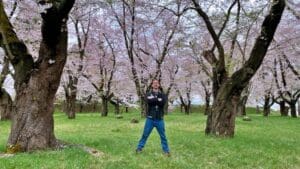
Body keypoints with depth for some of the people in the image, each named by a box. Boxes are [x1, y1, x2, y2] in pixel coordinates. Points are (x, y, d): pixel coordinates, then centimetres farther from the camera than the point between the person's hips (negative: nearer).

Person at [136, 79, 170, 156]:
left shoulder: (162, 94, 7)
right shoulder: (148, 94, 6)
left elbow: (163, 102, -13)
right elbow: (148, 101, -17)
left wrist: (153, 100, -12)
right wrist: (158, 100, -11)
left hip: (159, 119, 1)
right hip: (150, 119, 0)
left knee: (163, 135, 5)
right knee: (145, 134, 4)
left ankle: (166, 150, 15)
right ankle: (139, 148, 15)